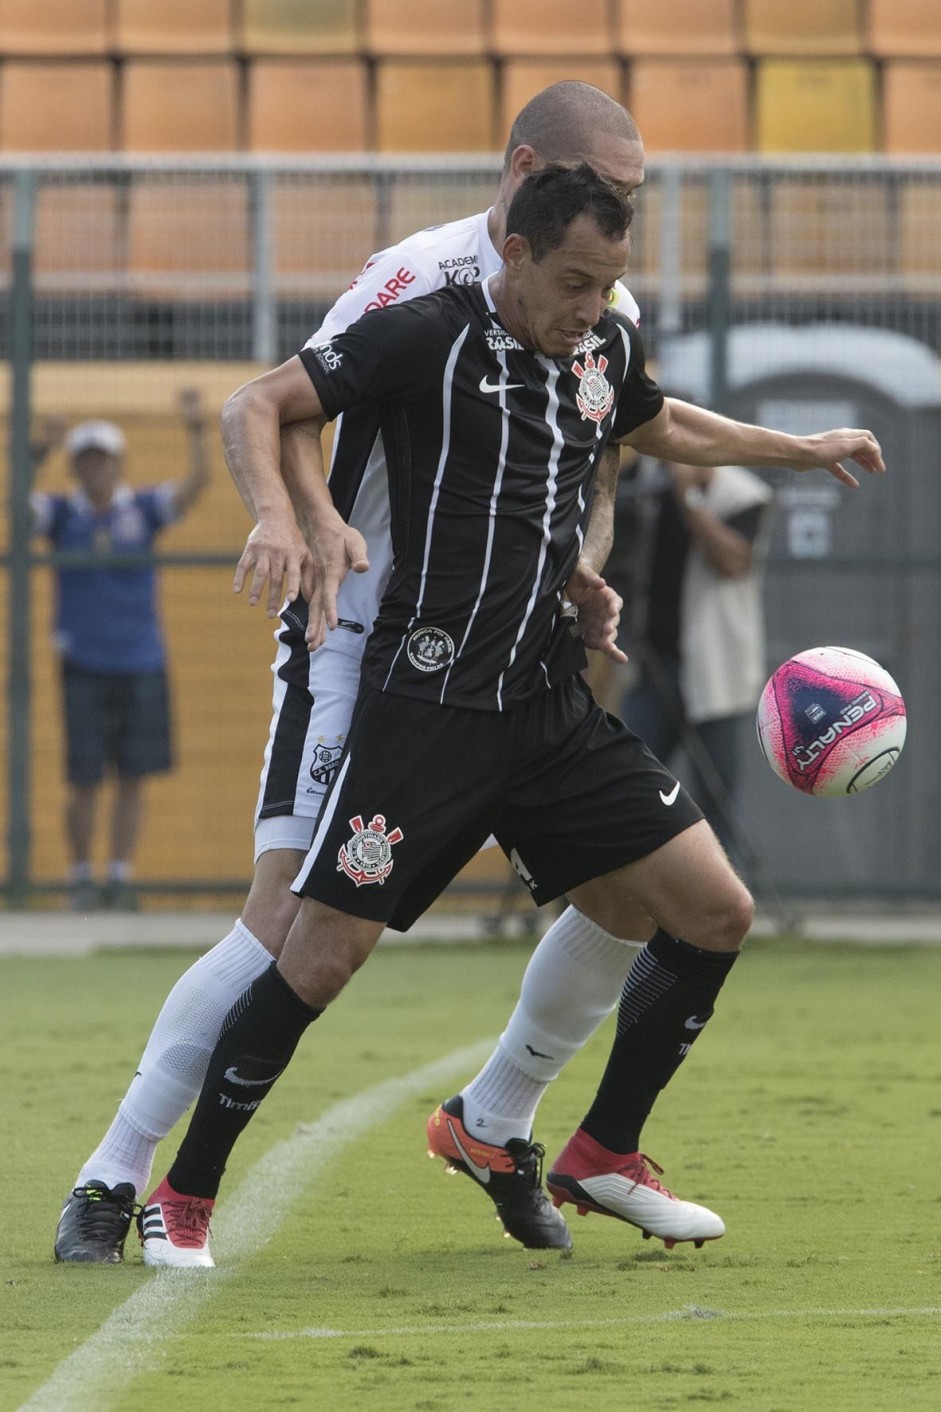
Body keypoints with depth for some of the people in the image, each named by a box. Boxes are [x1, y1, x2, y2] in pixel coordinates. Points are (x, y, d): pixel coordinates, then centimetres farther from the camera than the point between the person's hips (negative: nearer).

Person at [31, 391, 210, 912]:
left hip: (142, 664, 1)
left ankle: (121, 877, 10)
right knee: (84, 781, -3)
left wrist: (196, 431, -20)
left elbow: (197, 482, -5)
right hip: (84, 667, -1)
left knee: (133, 777, 2)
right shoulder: (61, 514, 2)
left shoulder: (143, 510, 3)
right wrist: (33, 458, -28)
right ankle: (80, 878, 10)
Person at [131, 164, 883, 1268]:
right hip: (426, 705, -7)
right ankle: (182, 1198, 4)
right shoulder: (428, 339, -9)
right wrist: (284, 516, -29)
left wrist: (802, 449, 40)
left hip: (553, 707, 7)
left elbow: (659, 428, 34)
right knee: (320, 961, -11)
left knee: (715, 915, 2)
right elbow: (254, 405, -11)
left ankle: (601, 1156, 18)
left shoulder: (605, 348, 10)